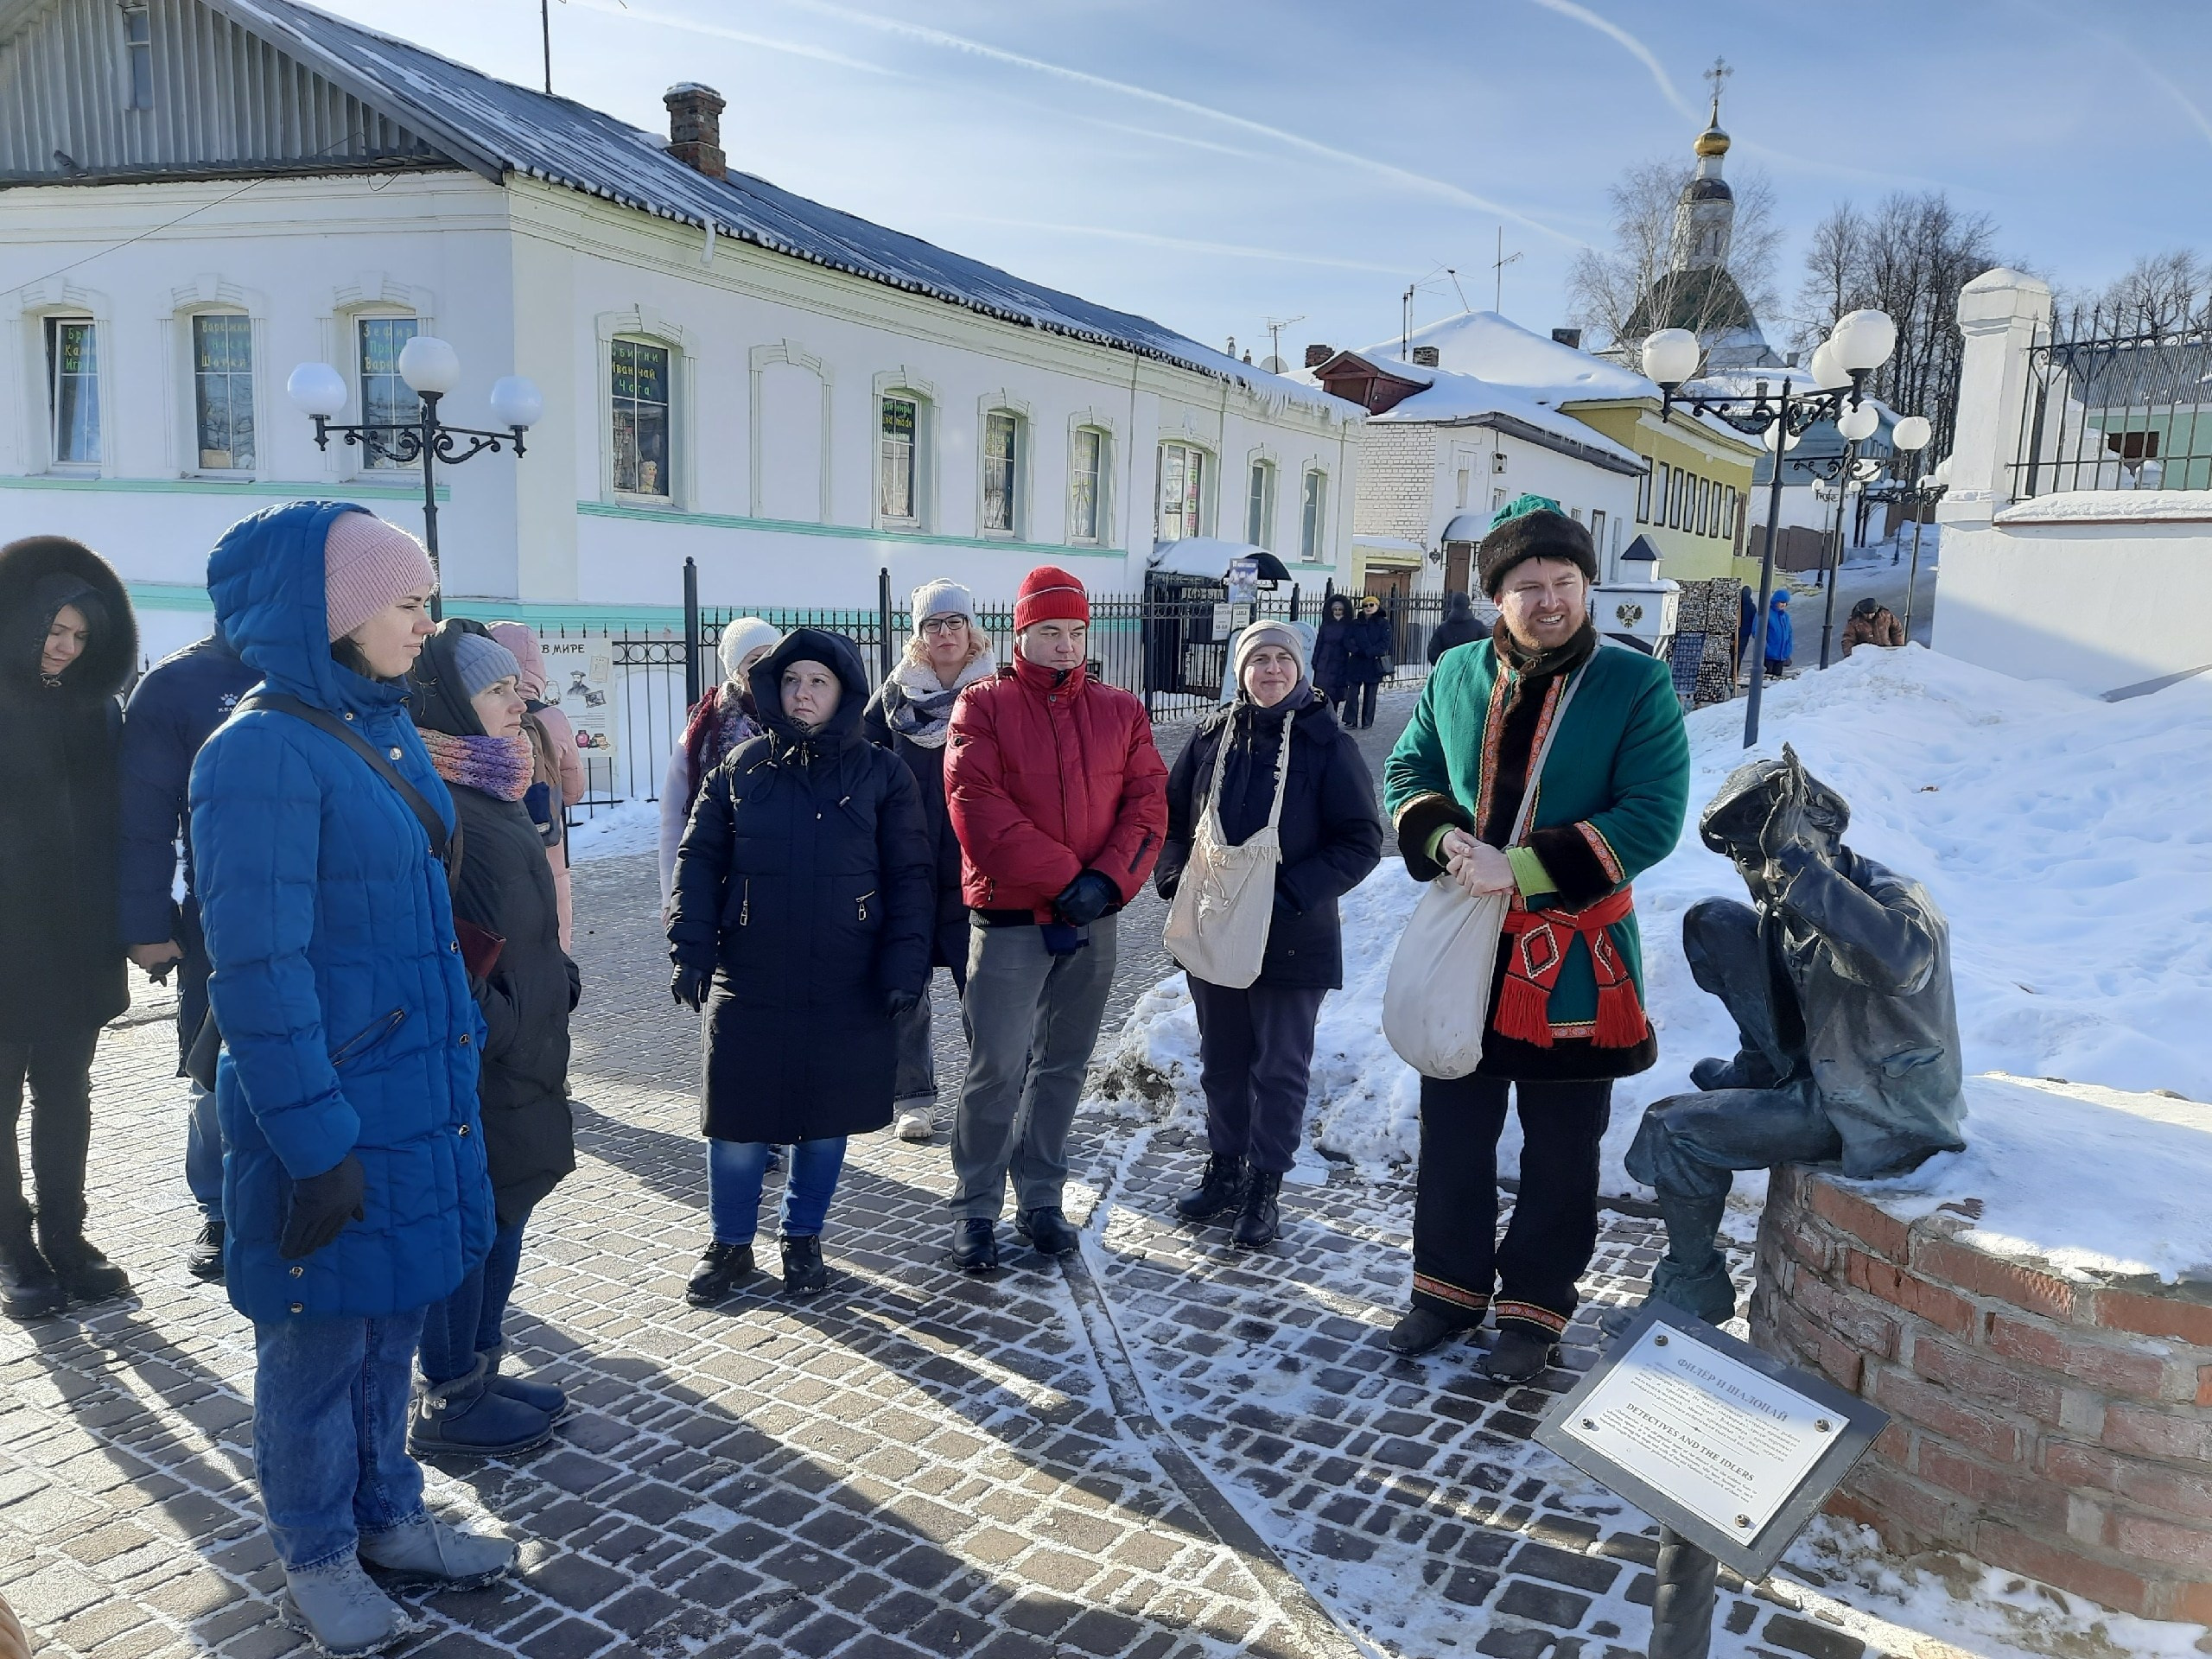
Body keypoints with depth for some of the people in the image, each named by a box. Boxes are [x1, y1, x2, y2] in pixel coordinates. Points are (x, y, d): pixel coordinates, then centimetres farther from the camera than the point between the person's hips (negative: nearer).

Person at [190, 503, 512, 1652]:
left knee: (390, 1321, 19)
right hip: (327, 1103, -7)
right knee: (319, 1337, 11)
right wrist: (317, 1141, -18)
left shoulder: (388, 727, 7)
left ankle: (387, 1516, 37)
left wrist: (461, 1042, 15)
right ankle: (317, 1557, 31)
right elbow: (258, 967, -20)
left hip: (418, 1086, 7)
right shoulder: (262, 752, -18)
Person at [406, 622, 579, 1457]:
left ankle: (481, 1370, 30)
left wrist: (557, 982, 13)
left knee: (506, 1204, 16)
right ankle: (448, 1403, 15)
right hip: (472, 1049, -10)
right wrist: (482, 1025, -22)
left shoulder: (492, 787, 13)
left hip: (522, 1039, 10)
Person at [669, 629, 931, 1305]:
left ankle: (803, 1239, 31)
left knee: (827, 1118, 10)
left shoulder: (881, 774, 1)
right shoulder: (742, 767, 5)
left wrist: (905, 965, -10)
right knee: (738, 1119, 5)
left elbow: (910, 877, 0)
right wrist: (691, 947, -7)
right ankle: (731, 1245, 26)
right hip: (748, 983, 1)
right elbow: (698, 859, 5)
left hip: (847, 988, 0)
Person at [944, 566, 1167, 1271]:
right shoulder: (984, 705, -2)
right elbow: (979, 809, -12)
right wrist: (1063, 880, -16)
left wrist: (1108, 880, -14)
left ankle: (1040, 1199, 25)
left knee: (1062, 1065, 12)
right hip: (1009, 916, -4)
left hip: (1093, 919, 4)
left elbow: (1147, 804, 2)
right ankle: (975, 1208, 11)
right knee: (997, 1067, -4)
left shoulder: (1120, 711, 9)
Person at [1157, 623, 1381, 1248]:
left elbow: (1362, 842, -10)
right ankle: (1225, 1169, 33)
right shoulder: (1212, 737, 3)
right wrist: (1177, 876, -7)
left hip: (1292, 938, -4)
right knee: (1221, 1060, 16)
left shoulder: (1328, 745, -8)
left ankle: (1265, 1188, 21)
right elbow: (1172, 817, 10)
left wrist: (1290, 892, -18)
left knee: (1280, 1068, 7)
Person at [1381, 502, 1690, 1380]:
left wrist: (1519, 868, -23)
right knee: (1452, 1134, 16)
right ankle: (1450, 1284, 35)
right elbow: (1406, 771, 12)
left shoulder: (1637, 685, -10)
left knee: (1560, 1153, 12)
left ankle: (1533, 1309, 29)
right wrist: (1440, 837, -11)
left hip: (1572, 963, -3)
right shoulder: (1456, 676, 2)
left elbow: (1652, 817, -16)